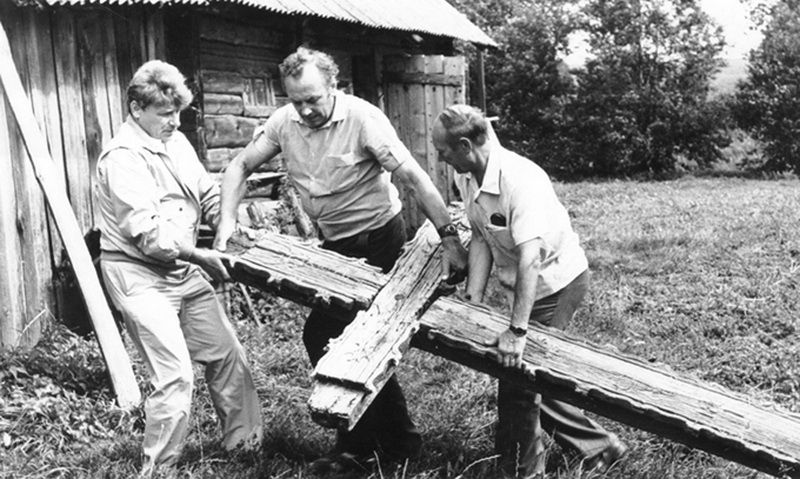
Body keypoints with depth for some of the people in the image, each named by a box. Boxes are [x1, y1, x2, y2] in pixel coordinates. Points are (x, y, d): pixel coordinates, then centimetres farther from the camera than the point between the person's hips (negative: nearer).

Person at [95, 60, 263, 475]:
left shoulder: (176, 142, 8)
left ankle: (244, 441, 30)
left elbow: (208, 195, 11)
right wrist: (202, 257, -20)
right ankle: (157, 469, 5)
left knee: (227, 354, 13)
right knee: (175, 375, -13)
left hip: (182, 269, 9)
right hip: (140, 276, -9)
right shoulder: (122, 158, -17)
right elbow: (148, 232, -24)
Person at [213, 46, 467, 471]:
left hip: (377, 239, -6)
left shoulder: (362, 118, -21)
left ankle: (359, 446, 12)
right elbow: (240, 167, 3)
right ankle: (397, 439, 24)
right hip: (334, 243, 6)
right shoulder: (284, 122, -4)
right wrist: (227, 221, -12)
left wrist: (449, 239, -26)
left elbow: (414, 177, -23)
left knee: (323, 336, -6)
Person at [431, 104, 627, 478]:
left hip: (556, 283, -9)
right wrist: (472, 303, -10)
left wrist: (517, 331, -42)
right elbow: (481, 240, -3)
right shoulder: (466, 177, -7)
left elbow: (530, 257, -39)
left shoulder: (520, 180, -33)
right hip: (521, 284, 9)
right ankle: (597, 446, 27)